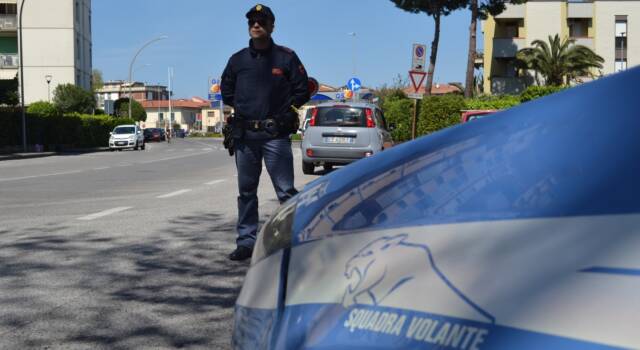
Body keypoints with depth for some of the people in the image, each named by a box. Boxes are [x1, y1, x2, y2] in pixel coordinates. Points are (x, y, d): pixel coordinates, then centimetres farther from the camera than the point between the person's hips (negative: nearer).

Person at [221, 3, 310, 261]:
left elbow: (302, 91, 5)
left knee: (286, 191, -7)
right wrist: (242, 108, 13)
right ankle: (246, 241, 17)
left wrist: (284, 112, 1)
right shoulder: (238, 60, 11)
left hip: (276, 134, -4)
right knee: (246, 191, 9)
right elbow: (226, 91, 23)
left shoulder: (286, 57, 2)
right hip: (244, 135, 4)